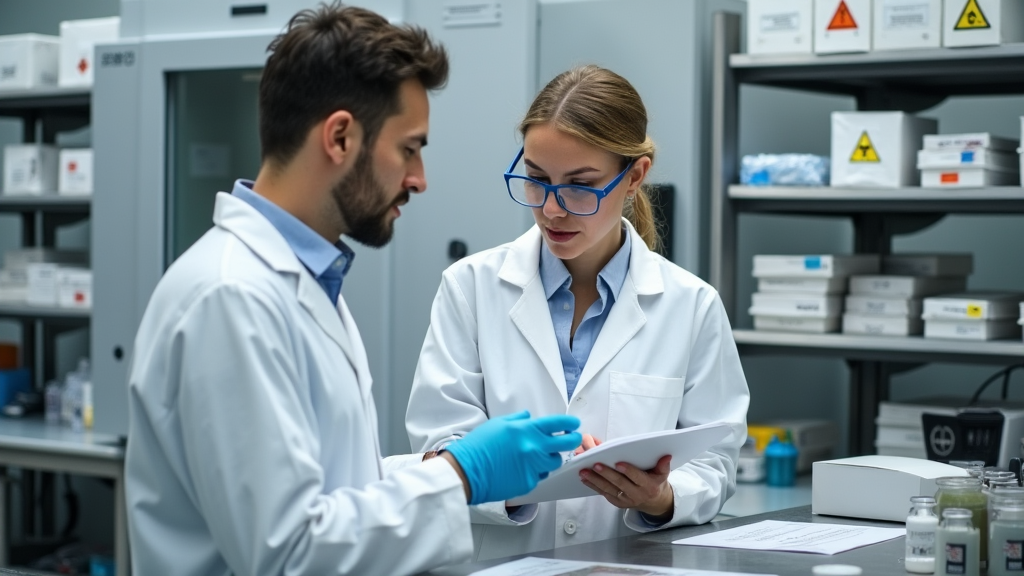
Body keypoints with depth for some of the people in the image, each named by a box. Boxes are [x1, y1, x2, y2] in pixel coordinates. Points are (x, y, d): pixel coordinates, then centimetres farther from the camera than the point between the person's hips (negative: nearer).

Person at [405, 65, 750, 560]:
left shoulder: (691, 308, 4)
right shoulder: (471, 287, 3)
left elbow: (712, 464, 6)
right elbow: (438, 451, -2)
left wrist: (661, 499, -15)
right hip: (497, 558, 0)